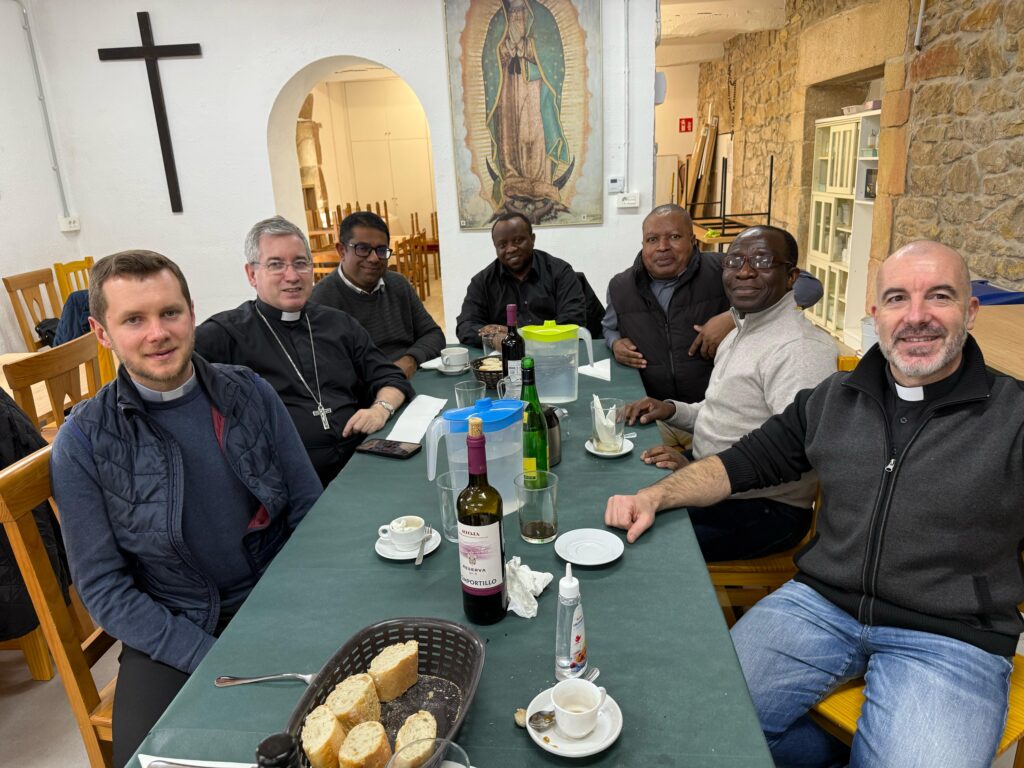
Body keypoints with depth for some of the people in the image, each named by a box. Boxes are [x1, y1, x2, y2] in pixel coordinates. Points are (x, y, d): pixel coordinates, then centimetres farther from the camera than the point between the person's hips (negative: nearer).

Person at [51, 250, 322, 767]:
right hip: (171, 634, -1)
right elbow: (103, 588, -5)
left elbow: (309, 511, 3)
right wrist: (215, 660, -14)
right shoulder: (83, 443, -6)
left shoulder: (251, 394, 0)